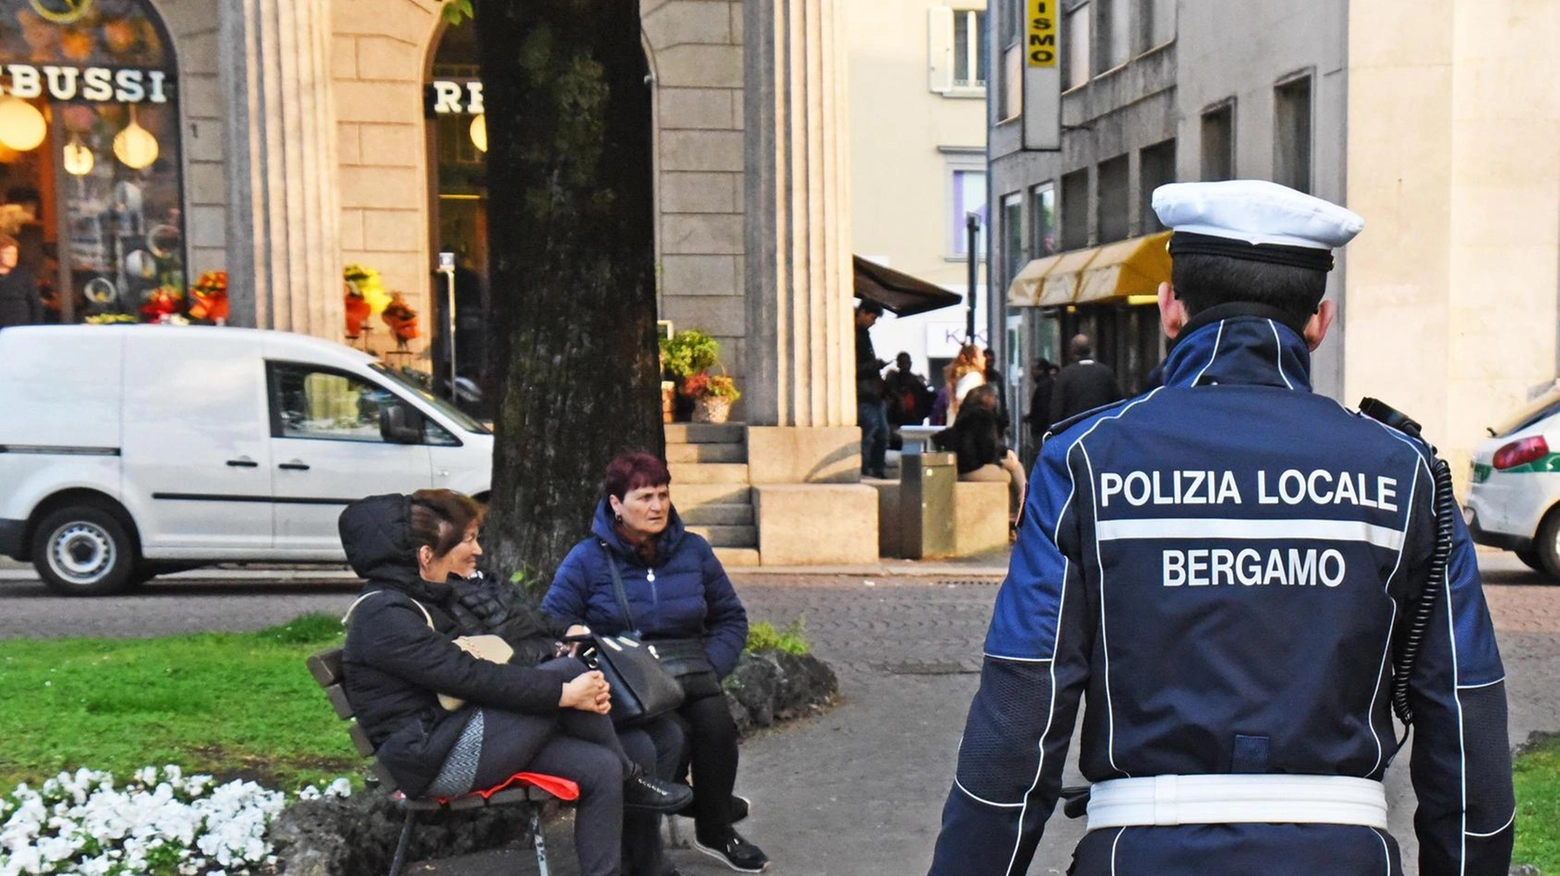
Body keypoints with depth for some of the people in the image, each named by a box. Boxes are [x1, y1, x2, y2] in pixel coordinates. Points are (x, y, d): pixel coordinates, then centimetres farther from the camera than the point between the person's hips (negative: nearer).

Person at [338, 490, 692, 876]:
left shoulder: (424, 599, 17)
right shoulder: (384, 615, -15)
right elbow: (469, 676, -23)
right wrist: (563, 692, -21)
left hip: (453, 739, 10)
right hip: (435, 759, -10)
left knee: (601, 768, -9)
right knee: (568, 669, -17)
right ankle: (631, 779, 3)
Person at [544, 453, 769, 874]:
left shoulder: (693, 551, 11)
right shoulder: (587, 560, 2)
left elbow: (732, 619, 18)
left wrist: (709, 666, -1)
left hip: (687, 678, 3)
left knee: (715, 720, -30)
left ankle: (715, 828, -6)